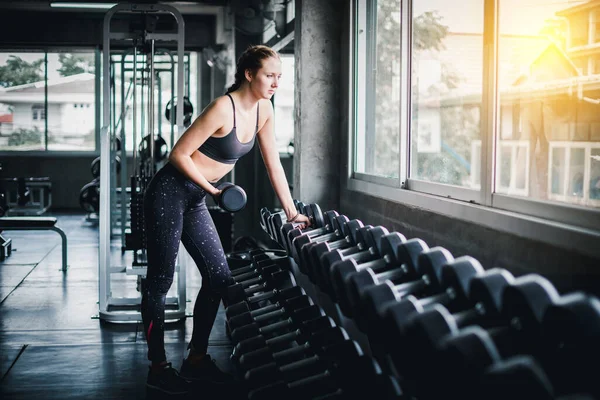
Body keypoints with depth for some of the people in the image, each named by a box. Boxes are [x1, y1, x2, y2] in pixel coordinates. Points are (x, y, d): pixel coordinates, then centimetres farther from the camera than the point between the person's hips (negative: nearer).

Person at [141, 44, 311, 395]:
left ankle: (196, 360, 18)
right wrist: (214, 190, -17)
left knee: (219, 277, 6)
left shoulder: (263, 109, 2)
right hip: (169, 194, -9)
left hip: (195, 200, 9)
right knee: (161, 280, -1)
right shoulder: (223, 108, -22)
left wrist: (292, 212, 6)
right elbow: (179, 154, -19)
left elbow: (274, 163, 7)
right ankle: (158, 368, 10)